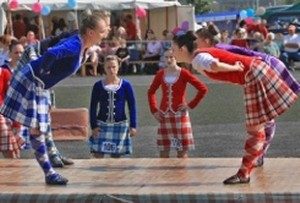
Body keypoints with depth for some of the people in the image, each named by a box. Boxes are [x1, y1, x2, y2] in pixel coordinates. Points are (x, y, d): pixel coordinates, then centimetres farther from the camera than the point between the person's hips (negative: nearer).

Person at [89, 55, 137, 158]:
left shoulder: (125, 85, 0)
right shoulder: (98, 85, 1)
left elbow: (132, 106, 3)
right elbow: (93, 107, 3)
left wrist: (133, 126, -3)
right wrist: (94, 126, -5)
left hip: (120, 125, 0)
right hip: (102, 125, 0)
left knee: (116, 155, 6)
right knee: (98, 155, -7)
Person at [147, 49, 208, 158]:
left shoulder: (183, 73, -6)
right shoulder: (160, 74, 4)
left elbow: (203, 89, -7)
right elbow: (151, 92, 17)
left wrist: (191, 105, -8)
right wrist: (154, 110, 7)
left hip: (180, 115, -3)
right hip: (164, 115, 3)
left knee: (182, 151, -1)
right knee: (163, 152, 3)